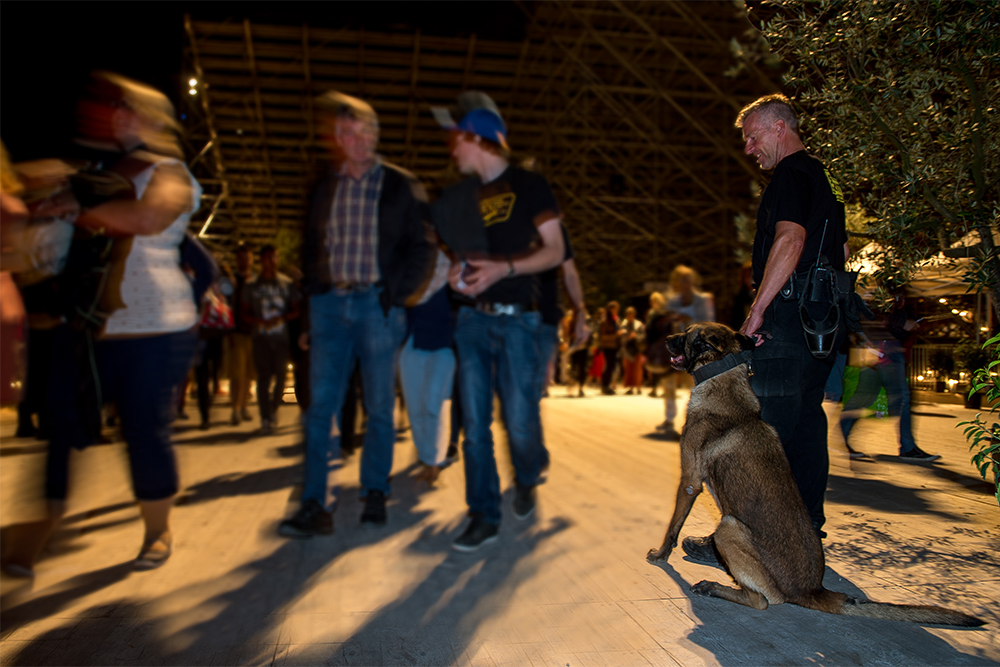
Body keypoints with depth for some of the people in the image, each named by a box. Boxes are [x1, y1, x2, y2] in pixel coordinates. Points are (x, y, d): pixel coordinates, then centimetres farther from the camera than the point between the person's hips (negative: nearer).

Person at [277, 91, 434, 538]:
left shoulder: (400, 186, 3)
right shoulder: (325, 186, 13)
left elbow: (421, 247, 1)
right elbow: (311, 246, 18)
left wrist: (396, 294, -8)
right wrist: (314, 293, 8)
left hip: (377, 304, -3)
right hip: (330, 304, 3)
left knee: (379, 408, 3)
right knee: (321, 404, -2)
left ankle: (375, 495, 16)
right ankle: (316, 505, 3)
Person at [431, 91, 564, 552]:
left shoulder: (528, 185, 0)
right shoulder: (462, 194, 15)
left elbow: (555, 251, -4)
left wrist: (505, 267, -18)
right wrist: (456, 272, -3)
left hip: (517, 319, -4)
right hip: (472, 319, 5)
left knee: (519, 421, -1)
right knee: (474, 422, 2)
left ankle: (526, 481, 32)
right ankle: (484, 516, 13)